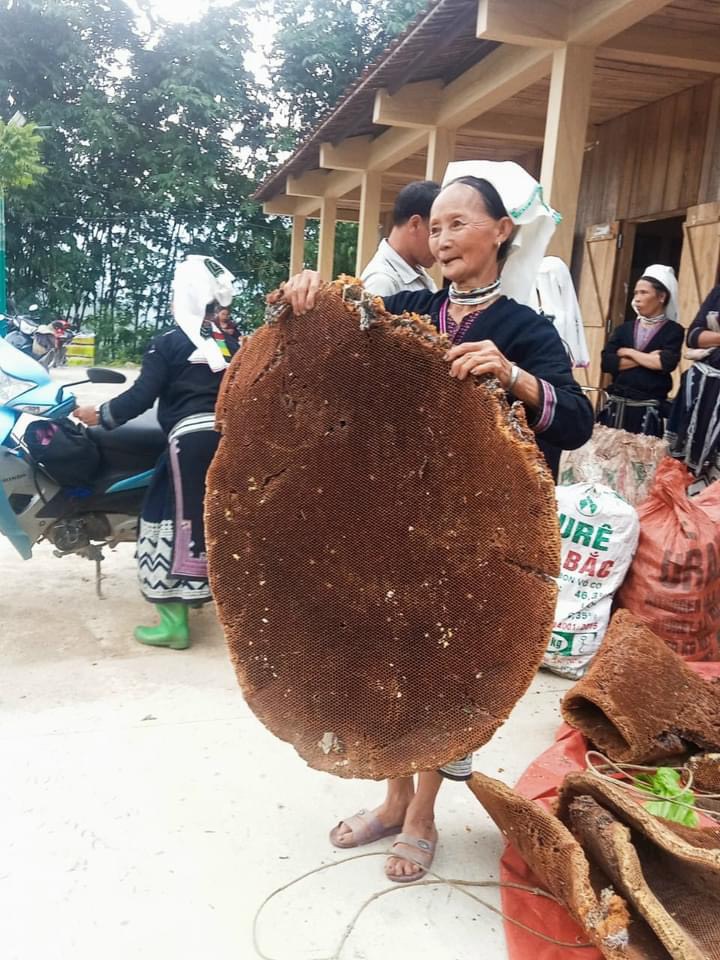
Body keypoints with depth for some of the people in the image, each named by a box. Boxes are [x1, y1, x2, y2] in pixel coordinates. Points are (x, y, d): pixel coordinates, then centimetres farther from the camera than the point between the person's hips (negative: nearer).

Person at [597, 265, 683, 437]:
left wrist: (628, 353, -3)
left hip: (648, 409, -3)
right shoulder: (624, 328, 12)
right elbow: (606, 362, -2)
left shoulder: (673, 330, 3)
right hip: (616, 405, 3)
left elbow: (666, 363, -14)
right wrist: (647, 359, -9)